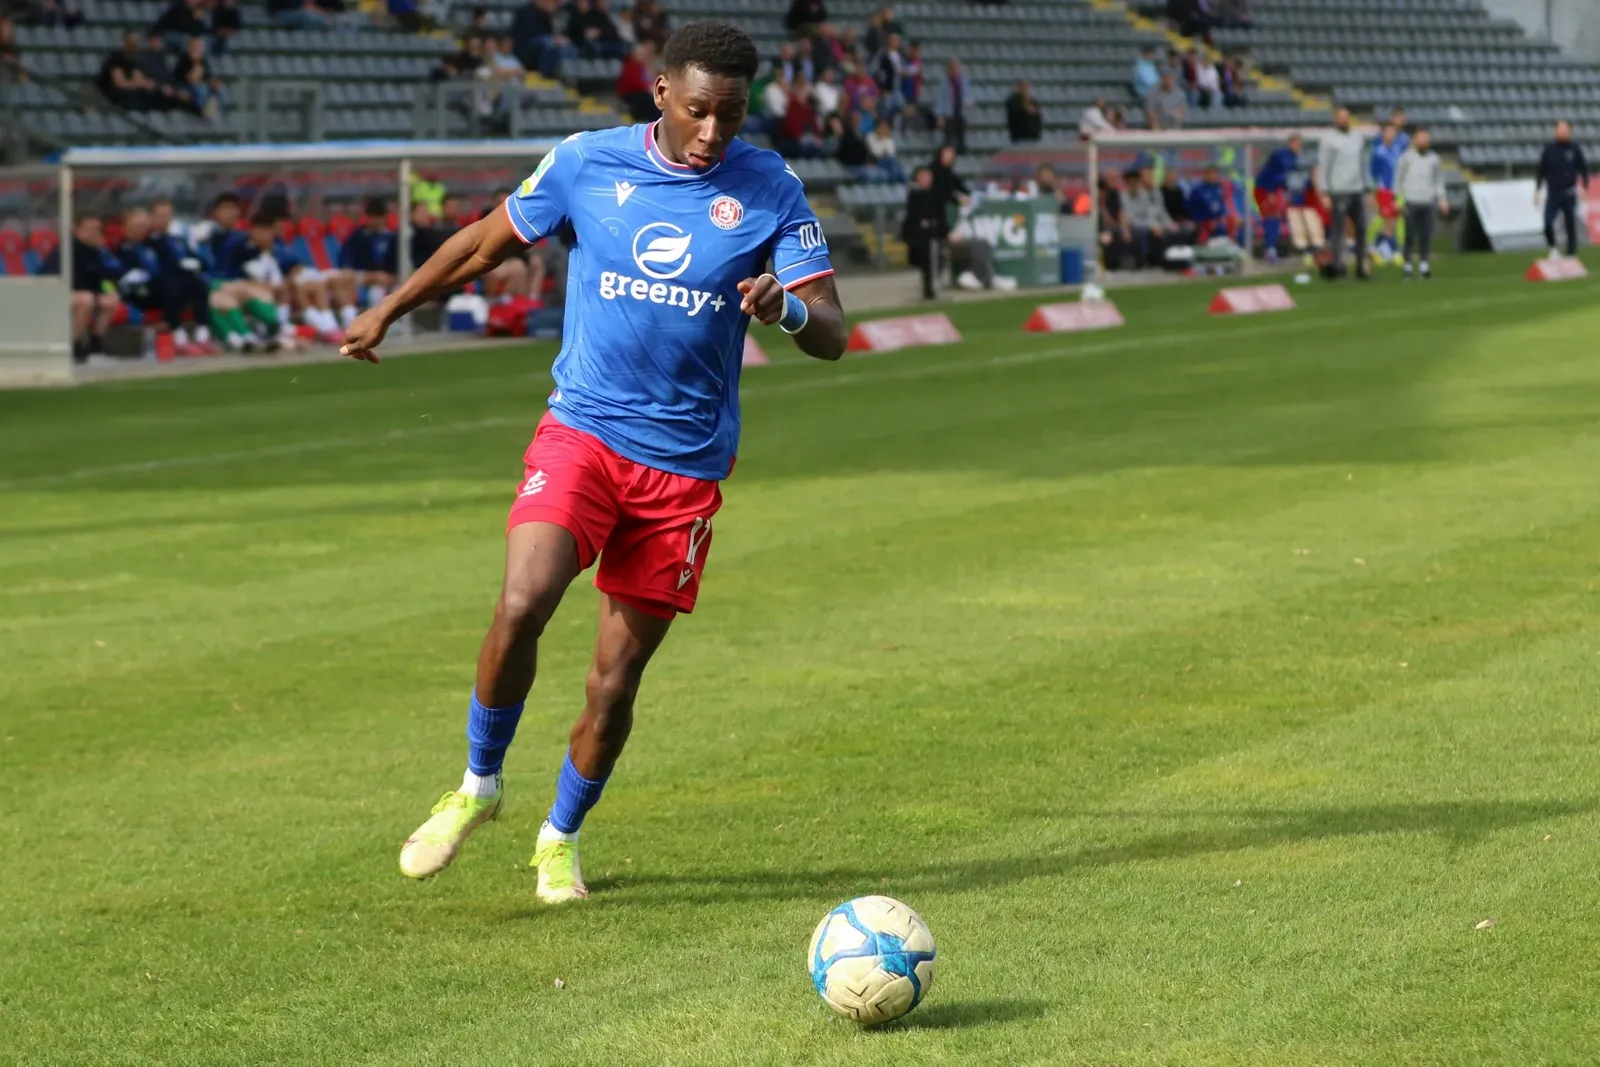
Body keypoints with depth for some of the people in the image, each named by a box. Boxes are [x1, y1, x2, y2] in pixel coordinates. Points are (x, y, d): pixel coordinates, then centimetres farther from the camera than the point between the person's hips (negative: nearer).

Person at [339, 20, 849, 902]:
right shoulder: (587, 163, -2)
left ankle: (560, 838, 28)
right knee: (520, 605, -24)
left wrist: (787, 306, -28)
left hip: (686, 464, 0)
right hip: (582, 432, 0)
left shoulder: (770, 192, -3)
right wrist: (388, 310, 22)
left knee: (616, 676, 3)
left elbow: (831, 335, -6)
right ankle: (478, 787, 1)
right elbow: (485, 245, 14)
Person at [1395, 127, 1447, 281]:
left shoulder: (1434, 159, 11)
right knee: (1409, 236, -3)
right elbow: (1398, 179, 7)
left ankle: (1423, 266, 2)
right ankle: (1407, 267, 2)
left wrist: (1442, 199, 7)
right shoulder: (1407, 157, 4)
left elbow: (1439, 181, 17)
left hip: (1428, 203, 2)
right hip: (1410, 201, -2)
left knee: (1426, 236, -3)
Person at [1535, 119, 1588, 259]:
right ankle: (1553, 247, 11)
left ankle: (1571, 255, 13)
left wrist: (1585, 189, -5)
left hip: (1569, 195, 0)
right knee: (1548, 224, -14)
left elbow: (1583, 169, 5)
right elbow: (1541, 172, 8)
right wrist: (1537, 191, 6)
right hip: (1553, 194, 0)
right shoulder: (1549, 150, 2)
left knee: (1571, 226, 3)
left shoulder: (1575, 150, 0)